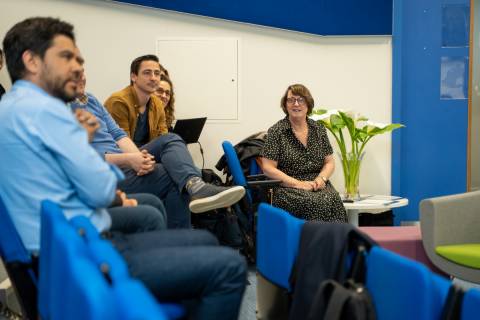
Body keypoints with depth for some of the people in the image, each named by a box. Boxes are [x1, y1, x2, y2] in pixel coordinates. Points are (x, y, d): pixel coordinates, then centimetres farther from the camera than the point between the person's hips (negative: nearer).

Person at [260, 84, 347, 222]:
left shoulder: (319, 130, 15)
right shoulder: (276, 131, 2)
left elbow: (330, 162, 17)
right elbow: (268, 168, -4)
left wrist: (321, 178, -5)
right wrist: (298, 183, -13)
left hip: (319, 186, 4)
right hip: (287, 188, -4)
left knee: (335, 200, -30)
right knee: (319, 203, -33)